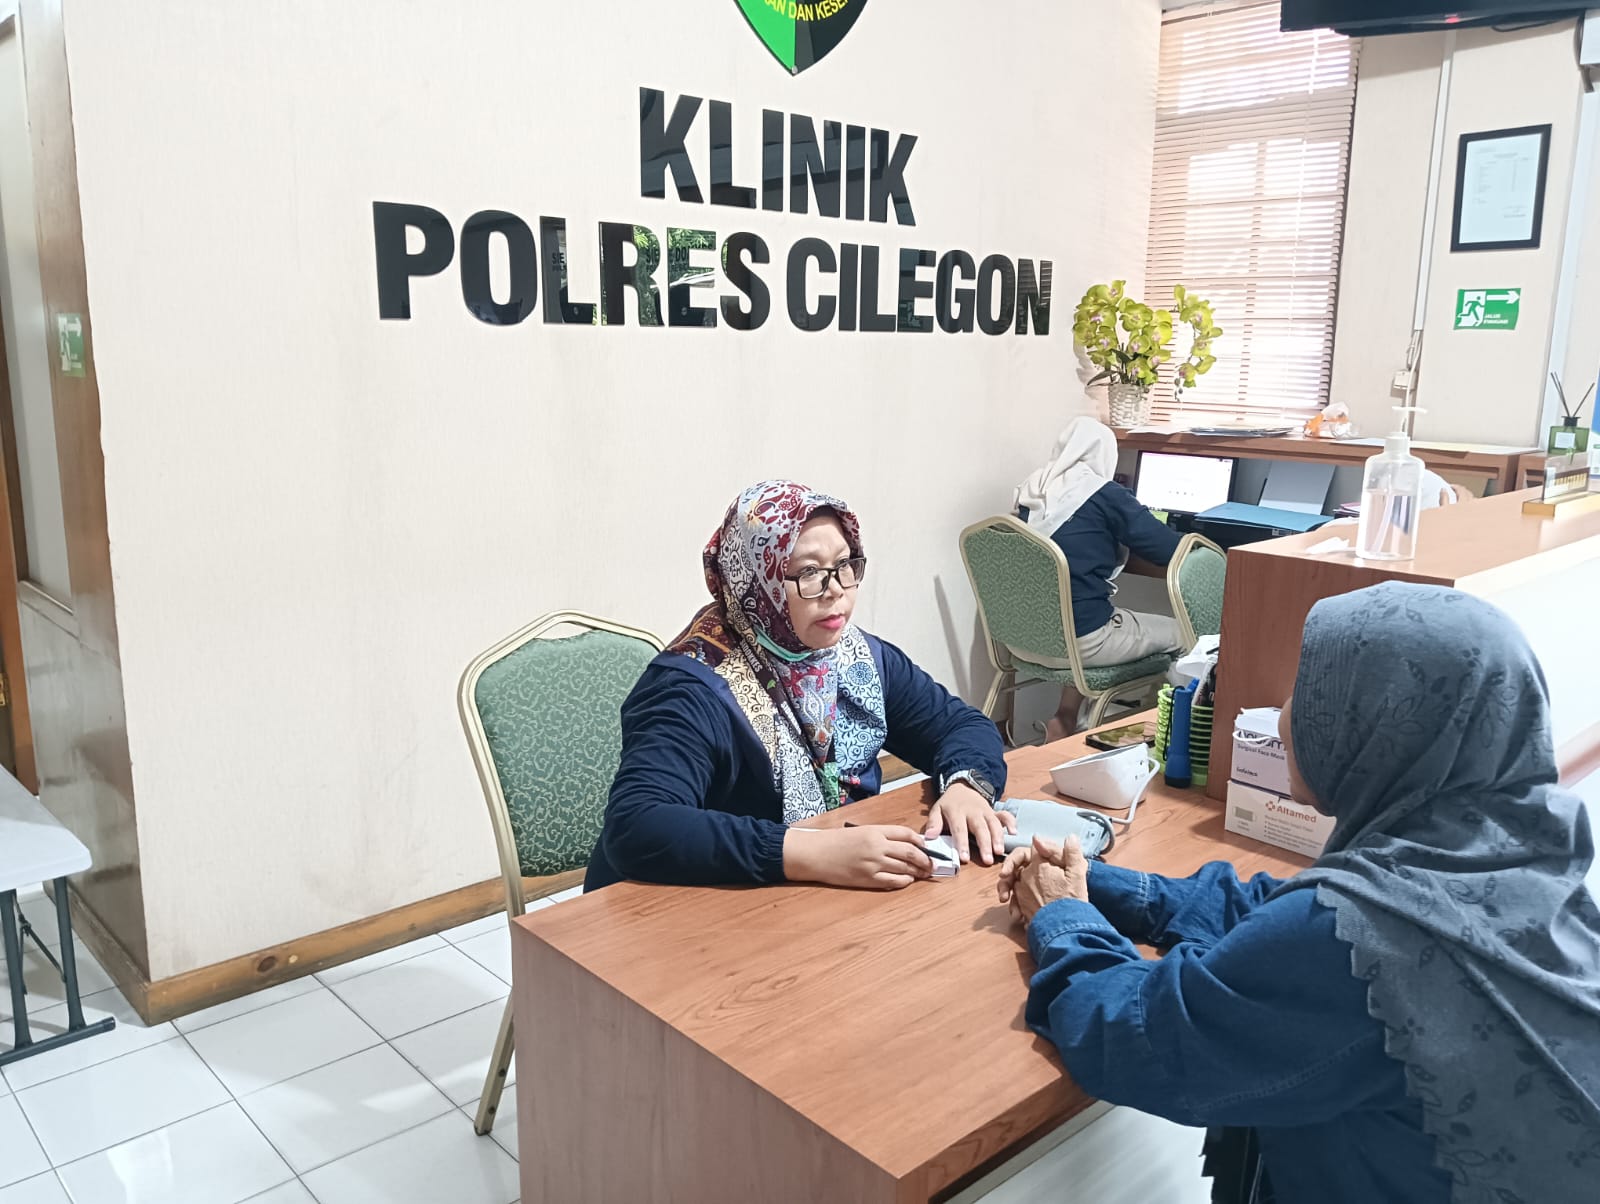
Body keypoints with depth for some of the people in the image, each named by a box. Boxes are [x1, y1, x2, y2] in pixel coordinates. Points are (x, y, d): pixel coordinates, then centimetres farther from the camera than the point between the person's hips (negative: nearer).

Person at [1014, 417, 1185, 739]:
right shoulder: (1104, 495, -10)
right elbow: (1171, 551, -5)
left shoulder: (1029, 493, 7)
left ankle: (1065, 717, 23)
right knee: (1182, 634, 14)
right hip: (1079, 640, -6)